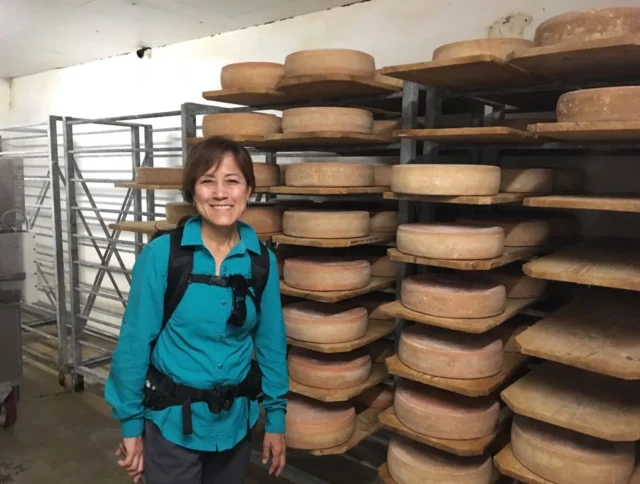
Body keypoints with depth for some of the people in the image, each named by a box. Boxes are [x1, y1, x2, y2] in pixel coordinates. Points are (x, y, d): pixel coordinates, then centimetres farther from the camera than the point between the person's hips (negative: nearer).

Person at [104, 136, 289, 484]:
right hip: (172, 421, -3)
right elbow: (134, 341, -9)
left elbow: (271, 342, 0)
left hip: (236, 420, 3)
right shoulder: (161, 254, -15)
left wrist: (276, 416, 3)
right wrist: (130, 423, -5)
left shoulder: (262, 260, -7)